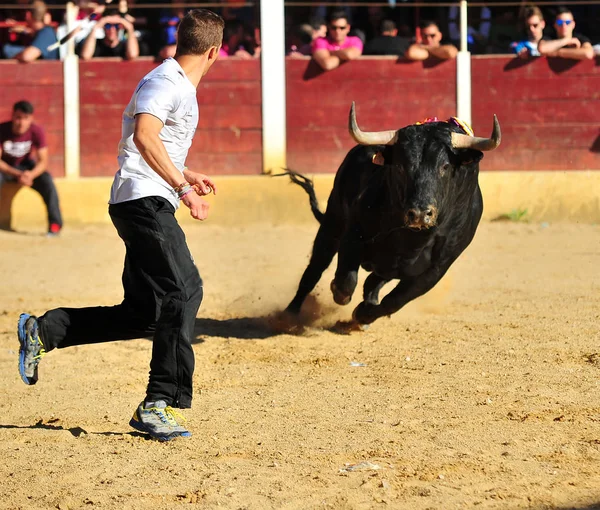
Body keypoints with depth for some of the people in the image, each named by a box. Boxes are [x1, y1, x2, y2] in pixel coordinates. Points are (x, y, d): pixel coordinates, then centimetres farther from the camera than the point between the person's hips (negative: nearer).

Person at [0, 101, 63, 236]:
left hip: (26, 166, 1)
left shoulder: (37, 131, -19)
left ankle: (55, 223, -21)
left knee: (46, 180, -28)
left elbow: (43, 161, -19)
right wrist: (17, 174, -37)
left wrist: (31, 174, -40)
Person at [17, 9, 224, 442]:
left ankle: (43, 331, 14)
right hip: (145, 200, -10)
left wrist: (182, 174, 42)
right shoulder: (166, 82, -9)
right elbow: (144, 136, -25)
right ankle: (160, 405, -22)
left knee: (142, 315, 8)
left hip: (149, 206, 10)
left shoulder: (180, 87, 23)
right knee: (184, 292, -19)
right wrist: (182, 187, -26)